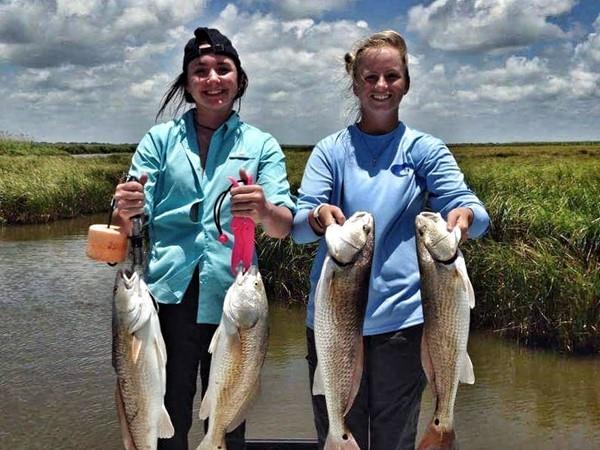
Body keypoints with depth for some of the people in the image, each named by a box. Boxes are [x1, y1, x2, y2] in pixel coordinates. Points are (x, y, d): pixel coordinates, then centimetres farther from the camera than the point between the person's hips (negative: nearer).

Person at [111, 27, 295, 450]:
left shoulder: (262, 145, 7)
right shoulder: (160, 139, 8)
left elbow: (283, 227, -4)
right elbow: (130, 223, 3)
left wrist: (262, 210, -27)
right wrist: (126, 211, -21)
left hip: (230, 298, 0)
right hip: (169, 293, 0)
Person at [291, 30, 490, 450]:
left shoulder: (424, 149, 4)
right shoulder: (330, 150, 5)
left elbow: (471, 208, -7)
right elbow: (298, 226, -5)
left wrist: (464, 214, -31)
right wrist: (319, 217, -29)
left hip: (401, 316, 0)